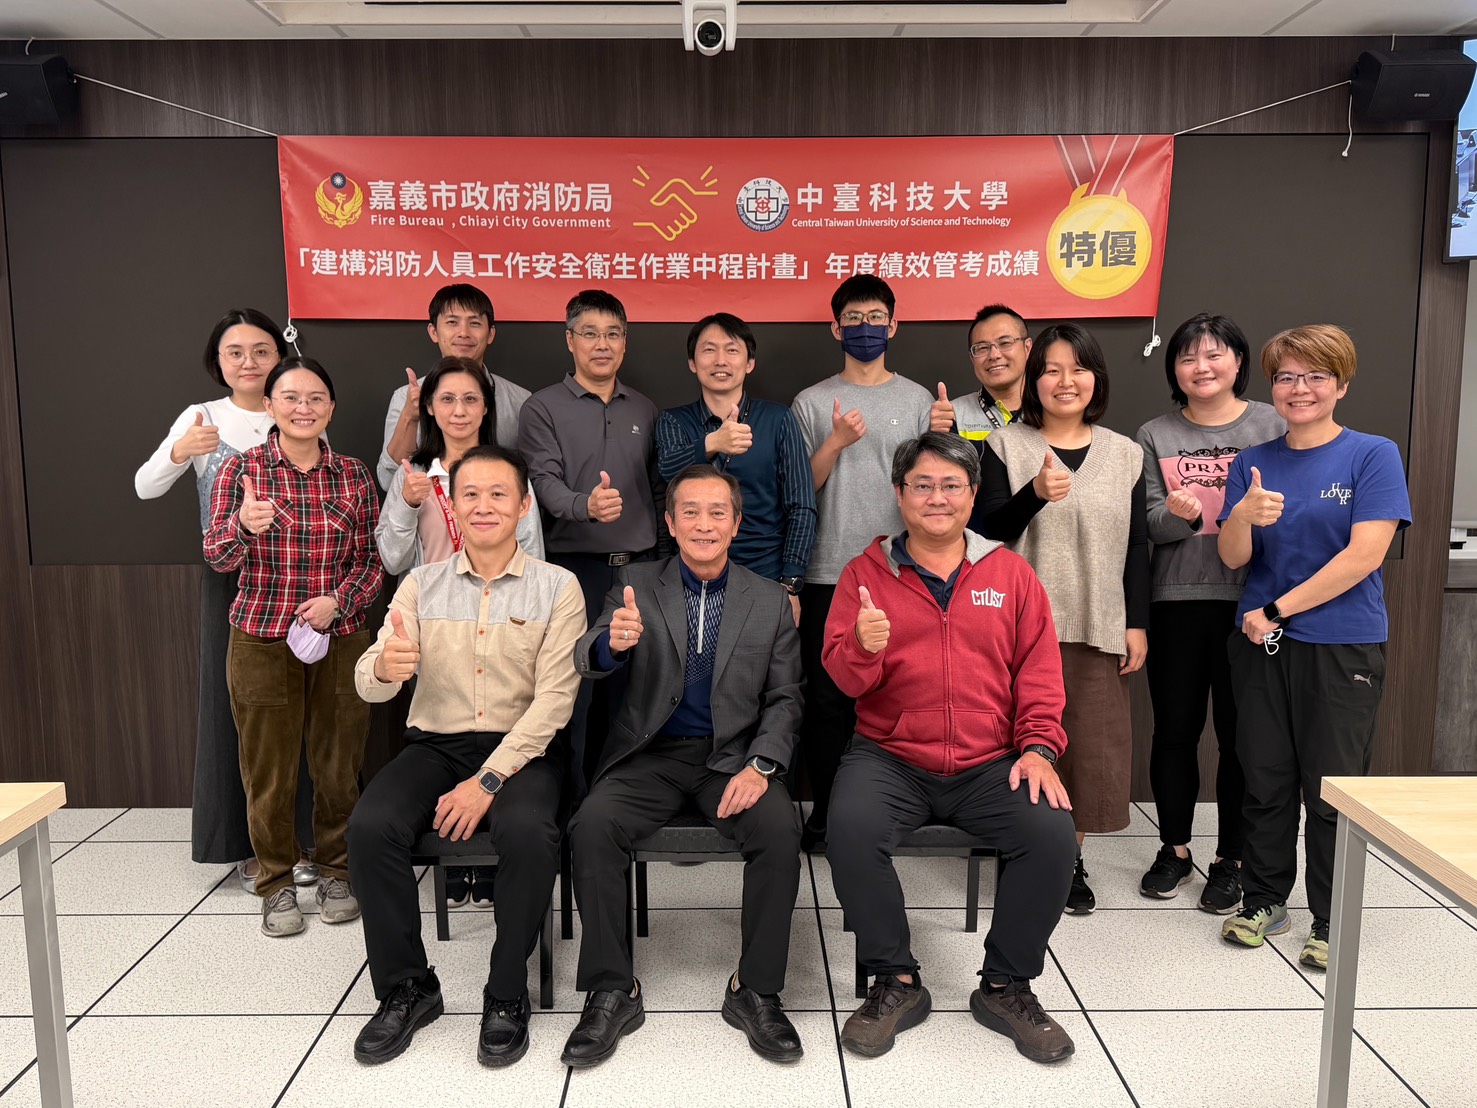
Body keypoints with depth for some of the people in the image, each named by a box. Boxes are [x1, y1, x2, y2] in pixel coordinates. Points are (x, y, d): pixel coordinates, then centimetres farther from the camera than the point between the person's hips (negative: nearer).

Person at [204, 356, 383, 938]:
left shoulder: (354, 475, 3)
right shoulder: (241, 469, -1)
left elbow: (373, 559, 6)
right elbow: (217, 555, -8)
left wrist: (339, 601, -12)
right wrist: (243, 526, -29)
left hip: (340, 639, 1)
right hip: (262, 641, -1)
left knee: (339, 762, 8)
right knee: (268, 766, 6)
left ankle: (337, 872, 27)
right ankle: (277, 884, 24)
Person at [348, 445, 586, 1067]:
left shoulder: (556, 588, -1)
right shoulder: (421, 584, 7)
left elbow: (554, 699, -8)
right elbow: (368, 686, -2)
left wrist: (486, 781, -18)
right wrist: (383, 668, -28)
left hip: (521, 748, -2)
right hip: (435, 743, 3)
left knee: (528, 831, -32)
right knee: (369, 826, -24)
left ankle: (506, 997, -9)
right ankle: (406, 989, -2)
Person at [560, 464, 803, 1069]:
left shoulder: (770, 601, 6)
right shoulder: (637, 585, 4)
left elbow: (783, 699, 5)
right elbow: (588, 660, -8)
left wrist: (760, 765, -13)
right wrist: (612, 641, -34)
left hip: (732, 756, 0)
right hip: (651, 754, 0)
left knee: (781, 830, -27)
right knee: (592, 825, -26)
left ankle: (755, 990, -9)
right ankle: (612, 992, -11)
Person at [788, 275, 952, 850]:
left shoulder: (918, 399, 9)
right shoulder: (812, 403, 6)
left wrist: (939, 438, -11)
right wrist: (836, 443, -13)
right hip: (829, 572, 0)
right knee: (827, 696, 3)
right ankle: (825, 808, 16)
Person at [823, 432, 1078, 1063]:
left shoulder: (1010, 573, 10)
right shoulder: (867, 572, 6)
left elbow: (1040, 671, 9)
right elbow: (843, 676, 0)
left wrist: (1038, 747, -6)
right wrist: (863, 648, -24)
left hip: (991, 764, 1)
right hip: (889, 757, -1)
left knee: (1054, 833, -24)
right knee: (850, 827, -29)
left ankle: (1005, 986, 2)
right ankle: (896, 983, -5)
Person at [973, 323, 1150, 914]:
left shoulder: (1125, 453, 9)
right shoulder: (1006, 446, 0)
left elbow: (1136, 545, 10)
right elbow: (987, 532, -6)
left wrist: (1137, 623, 5)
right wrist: (1035, 494, -23)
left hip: (1098, 627, 3)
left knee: (1091, 743, 5)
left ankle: (1070, 857, 22)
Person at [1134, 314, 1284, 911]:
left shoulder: (1271, 426, 4)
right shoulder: (1155, 435, 8)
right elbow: (1151, 523, 0)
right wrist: (1181, 514, -19)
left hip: (1251, 599, -1)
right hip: (1177, 599, 1)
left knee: (1241, 733, 5)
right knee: (1175, 730, 9)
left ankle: (1231, 860, 20)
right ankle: (1174, 849, 25)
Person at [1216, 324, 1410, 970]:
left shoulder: (1373, 455, -3)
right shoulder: (1253, 463, 8)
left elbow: (1363, 556, -13)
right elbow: (1233, 557, 1)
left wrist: (1277, 610, -12)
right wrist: (1244, 516, -21)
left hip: (1343, 648, -3)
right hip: (1261, 646, 3)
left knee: (1332, 789, 4)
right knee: (1266, 782, 10)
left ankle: (1333, 924, 18)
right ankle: (1264, 901, 26)